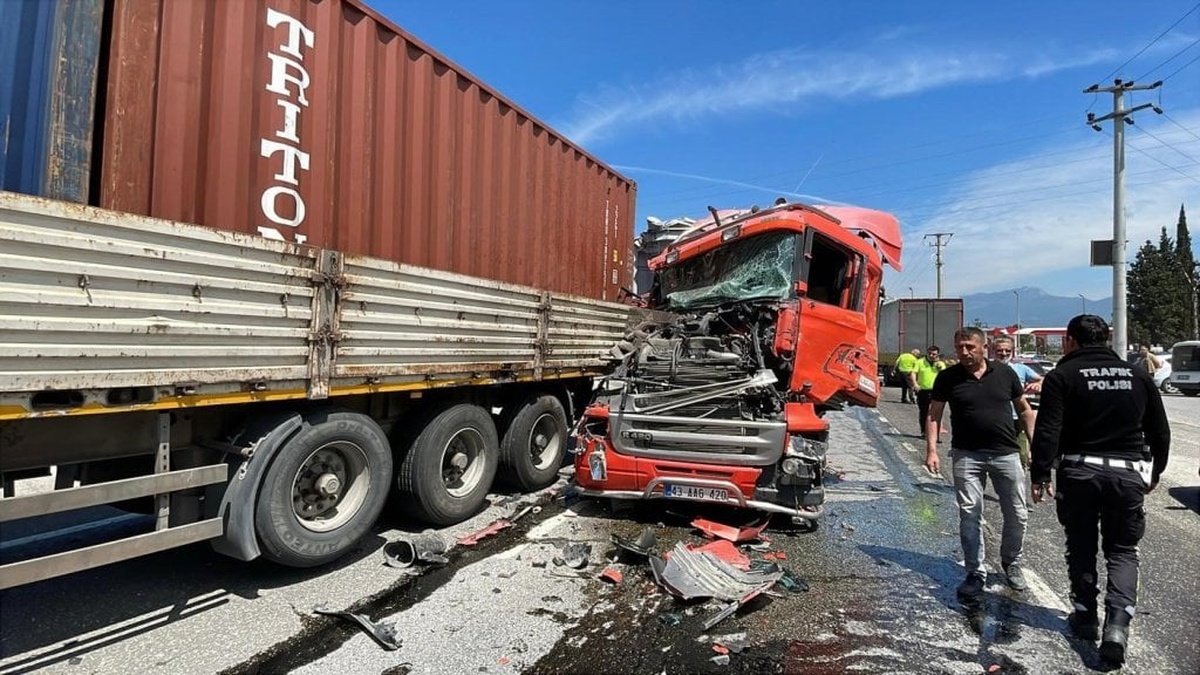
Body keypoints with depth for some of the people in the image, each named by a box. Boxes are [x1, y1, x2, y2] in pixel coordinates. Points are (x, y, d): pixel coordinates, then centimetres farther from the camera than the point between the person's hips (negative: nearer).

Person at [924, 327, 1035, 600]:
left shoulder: (1005, 373, 2)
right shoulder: (948, 377, -2)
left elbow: (1024, 409, 11)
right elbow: (934, 414, 0)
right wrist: (932, 449, -8)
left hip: (1006, 454, 2)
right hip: (967, 455, -1)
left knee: (1017, 515, 11)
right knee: (970, 516, 2)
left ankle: (1012, 564, 35)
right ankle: (975, 574, 14)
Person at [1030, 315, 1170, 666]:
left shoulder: (1062, 376, -7)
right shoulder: (1138, 376, 7)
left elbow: (1047, 432, -14)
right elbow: (1160, 432, 13)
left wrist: (1039, 476, -7)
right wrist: (1154, 472, 25)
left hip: (1079, 472, -3)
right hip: (1128, 474, 3)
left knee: (1081, 547, 13)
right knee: (1122, 550, 12)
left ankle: (1086, 616, 23)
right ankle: (1118, 622, -3)